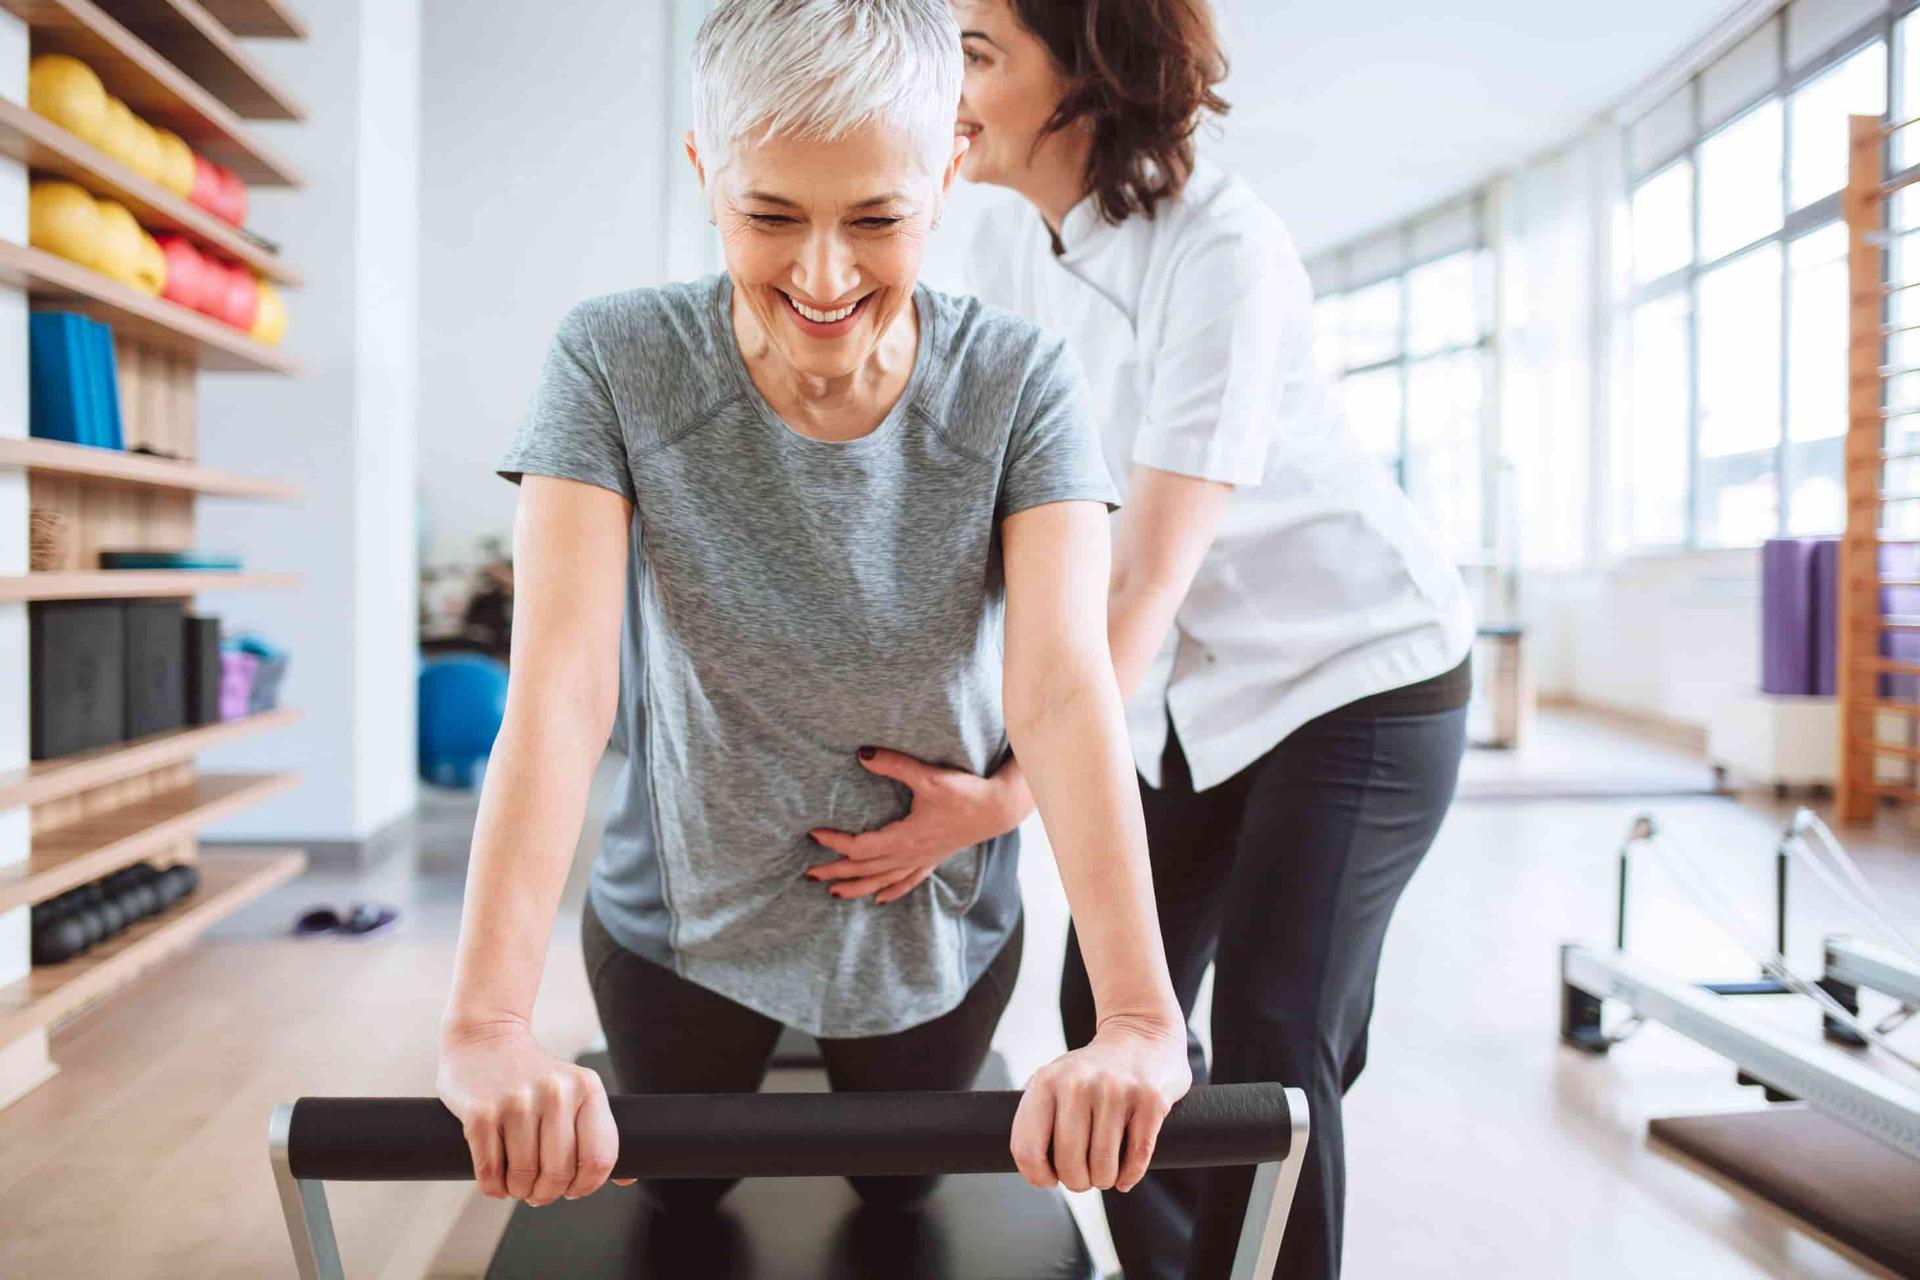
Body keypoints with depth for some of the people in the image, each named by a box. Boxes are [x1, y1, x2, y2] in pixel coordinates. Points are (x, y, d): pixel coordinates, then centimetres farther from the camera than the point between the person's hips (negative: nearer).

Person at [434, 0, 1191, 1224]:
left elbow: (1063, 683, -31)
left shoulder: (1018, 382, -21)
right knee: (681, 1216, 27)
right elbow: (559, 685, -31)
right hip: (679, 925, 0)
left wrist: (1139, 1018, -42)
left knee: (899, 1215, 27)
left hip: (937, 935, 1)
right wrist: (488, 1024, -41)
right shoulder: (616, 363, -22)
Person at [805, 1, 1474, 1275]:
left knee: (1272, 1043, -10)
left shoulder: (1222, 250, -26)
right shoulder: (1010, 241, -4)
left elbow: (1152, 568, -30)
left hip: (1363, 664, -6)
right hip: (1194, 679, 7)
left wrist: (1013, 796, -33)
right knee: (1110, 1004, 6)